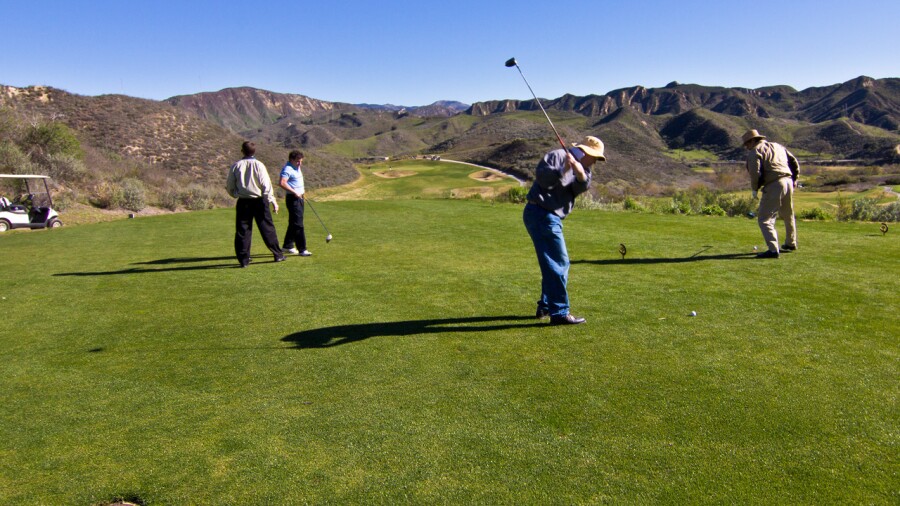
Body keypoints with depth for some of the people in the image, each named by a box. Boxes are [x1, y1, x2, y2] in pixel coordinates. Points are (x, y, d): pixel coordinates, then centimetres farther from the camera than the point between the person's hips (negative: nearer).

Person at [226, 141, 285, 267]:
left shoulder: (236, 166, 1)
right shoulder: (258, 165, -6)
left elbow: (230, 187, 5)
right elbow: (266, 185, -10)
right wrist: (273, 201, -7)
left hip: (243, 202, 2)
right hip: (259, 201, -2)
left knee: (242, 231, 7)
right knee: (267, 228, 5)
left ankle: (243, 259, 7)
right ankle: (278, 255, 11)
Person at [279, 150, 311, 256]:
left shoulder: (296, 167, 14)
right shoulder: (287, 169, -16)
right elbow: (282, 183, -31)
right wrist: (294, 192, -30)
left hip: (299, 197, 10)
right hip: (293, 199, -10)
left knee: (293, 223, 16)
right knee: (298, 224, -10)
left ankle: (287, 246, 27)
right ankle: (302, 249, -10)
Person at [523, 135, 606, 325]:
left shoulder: (579, 166, 19)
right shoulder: (557, 156, -5)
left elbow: (581, 187, -2)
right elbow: (541, 177, -18)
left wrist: (581, 175, -22)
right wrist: (562, 170, -30)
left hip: (550, 218, 10)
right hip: (542, 215, -10)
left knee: (553, 263, 18)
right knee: (559, 263, -10)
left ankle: (545, 307, 29)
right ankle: (560, 313, -6)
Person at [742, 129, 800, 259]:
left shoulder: (754, 152, -4)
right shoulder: (777, 146, 19)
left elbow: (755, 173, -15)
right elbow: (794, 162, 20)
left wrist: (754, 189, -1)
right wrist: (794, 179, 28)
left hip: (774, 186, -8)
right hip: (788, 182, 9)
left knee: (764, 219, -6)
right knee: (788, 215, 25)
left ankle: (773, 249, -17)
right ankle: (791, 243, 41)